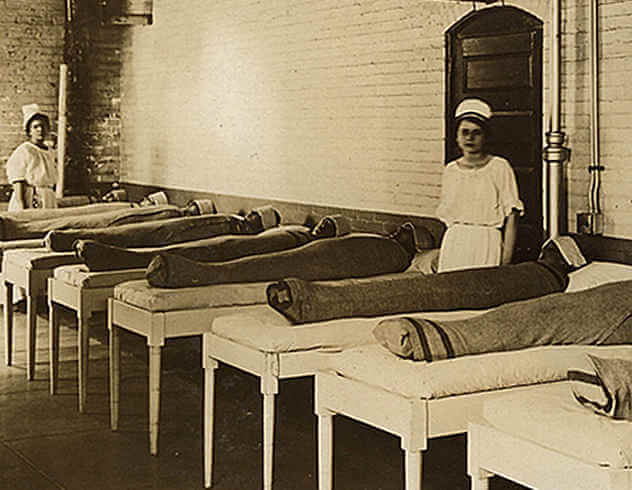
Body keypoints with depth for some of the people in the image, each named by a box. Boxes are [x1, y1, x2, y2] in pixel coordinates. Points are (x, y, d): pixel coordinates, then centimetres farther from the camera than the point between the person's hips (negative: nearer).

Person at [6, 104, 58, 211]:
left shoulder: (50, 153, 15)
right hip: (28, 205, -6)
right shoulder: (23, 152, -6)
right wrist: (23, 213, -18)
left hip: (49, 205, 7)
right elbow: (18, 186, -11)